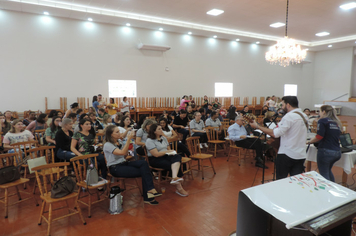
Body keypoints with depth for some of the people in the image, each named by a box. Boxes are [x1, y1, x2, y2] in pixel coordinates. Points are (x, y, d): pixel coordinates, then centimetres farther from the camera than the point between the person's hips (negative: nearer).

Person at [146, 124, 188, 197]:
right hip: (155, 160, -6)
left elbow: (168, 149, 20)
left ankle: (174, 177, -52)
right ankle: (179, 187, -20)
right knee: (174, 165, -27)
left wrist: (170, 152, -4)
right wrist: (167, 151, -6)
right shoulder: (149, 141, -8)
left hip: (165, 156, 7)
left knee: (177, 157, -28)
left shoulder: (163, 138, 16)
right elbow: (156, 154, -16)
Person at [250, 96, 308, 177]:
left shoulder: (289, 116, -16)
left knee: (280, 180, 6)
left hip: (287, 155, -7)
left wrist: (257, 126, -15)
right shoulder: (303, 116, 12)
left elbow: (275, 133, -21)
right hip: (301, 155, 8)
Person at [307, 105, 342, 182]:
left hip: (326, 151, -8)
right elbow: (335, 137, 19)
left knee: (324, 174, 1)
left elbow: (319, 136, -17)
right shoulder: (337, 122, 14)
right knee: (328, 170, 27)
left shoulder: (322, 121, -7)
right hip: (337, 152, 8)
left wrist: (309, 142, -3)